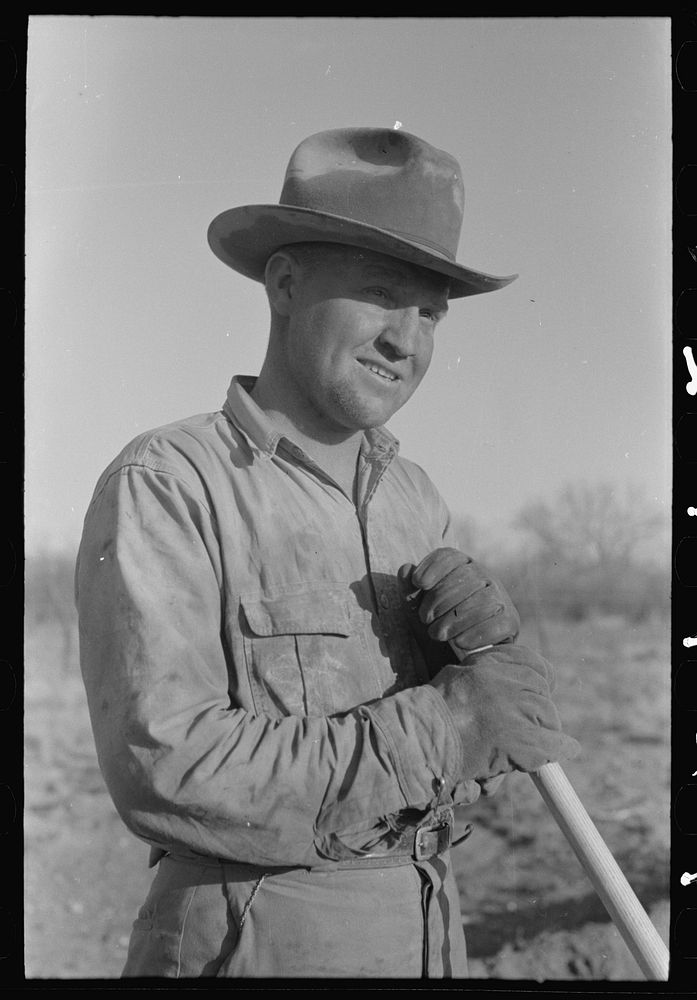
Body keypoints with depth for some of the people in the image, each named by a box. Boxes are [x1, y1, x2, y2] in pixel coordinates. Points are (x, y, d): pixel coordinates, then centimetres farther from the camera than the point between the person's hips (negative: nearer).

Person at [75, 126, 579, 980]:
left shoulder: (414, 500, 4)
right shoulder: (163, 488, -15)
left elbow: (470, 771, 5)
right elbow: (166, 774, -25)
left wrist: (489, 647, -15)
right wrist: (443, 723, -22)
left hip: (434, 938, 6)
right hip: (252, 943, -6)